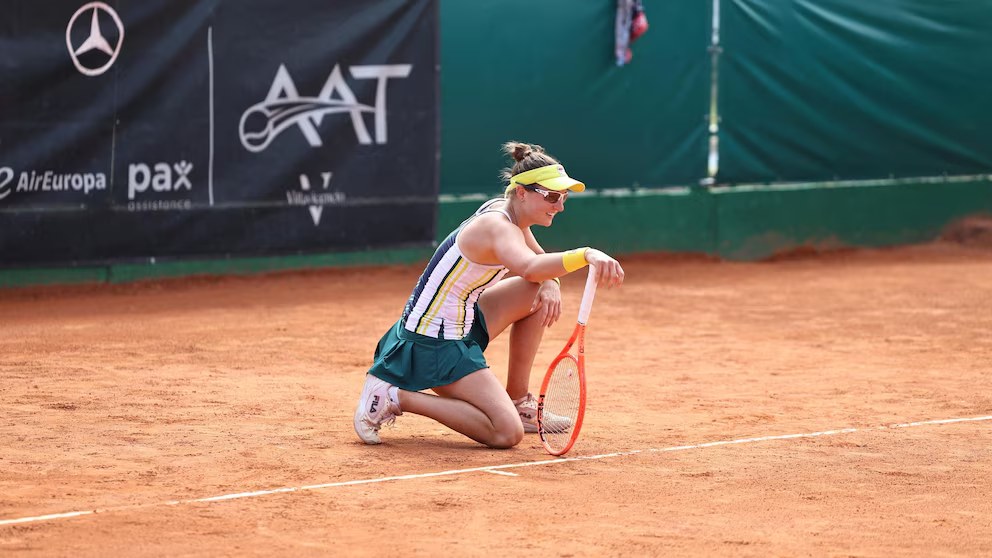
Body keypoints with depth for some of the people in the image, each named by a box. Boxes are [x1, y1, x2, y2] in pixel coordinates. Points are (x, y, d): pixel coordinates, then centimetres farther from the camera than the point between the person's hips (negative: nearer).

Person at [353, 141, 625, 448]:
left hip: (462, 325, 10)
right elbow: (530, 268, -47)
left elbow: (541, 262, 22)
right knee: (508, 433, -19)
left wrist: (551, 285, -2)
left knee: (543, 291, 15)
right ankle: (395, 397, -11)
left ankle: (519, 403, 17)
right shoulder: (497, 226, -24)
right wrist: (587, 254, -60)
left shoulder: (505, 212, 6)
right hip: (434, 343, -10)